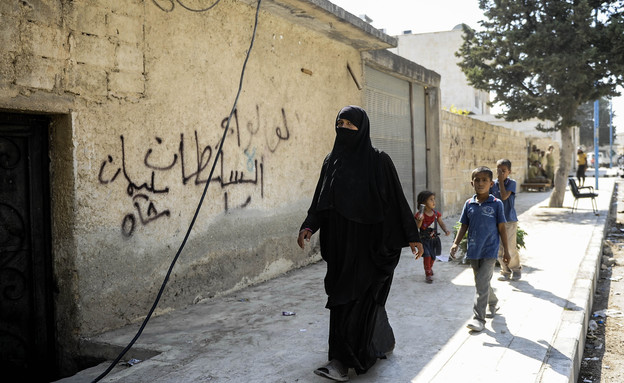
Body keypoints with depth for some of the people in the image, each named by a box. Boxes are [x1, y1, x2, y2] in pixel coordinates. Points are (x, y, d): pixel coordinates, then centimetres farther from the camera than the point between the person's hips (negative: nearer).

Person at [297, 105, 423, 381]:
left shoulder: (379, 161, -5)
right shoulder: (331, 161, 8)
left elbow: (397, 200, -4)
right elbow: (320, 201, 10)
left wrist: (413, 236, -4)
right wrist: (309, 226, -6)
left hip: (370, 242, -5)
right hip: (340, 242, 5)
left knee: (359, 296, -7)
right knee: (342, 296, 12)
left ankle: (343, 360, 0)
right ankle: (384, 341, 33)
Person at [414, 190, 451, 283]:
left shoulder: (436, 213, -2)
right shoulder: (420, 214, -14)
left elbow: (441, 223, 7)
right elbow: (417, 227, -16)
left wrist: (445, 230, -10)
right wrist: (420, 220, -35)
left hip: (433, 239, 4)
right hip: (424, 239, -4)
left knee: (433, 257, 13)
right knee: (427, 255, -16)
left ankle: (430, 268, 46)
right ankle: (428, 274, 1)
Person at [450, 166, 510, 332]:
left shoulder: (496, 204, -6)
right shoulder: (469, 204, 3)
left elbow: (501, 228, -1)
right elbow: (464, 226, 8)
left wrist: (505, 250, 2)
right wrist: (456, 243, -4)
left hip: (489, 251, -4)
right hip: (473, 250, 4)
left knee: (482, 284, -11)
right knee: (482, 283, 18)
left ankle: (479, 318, -7)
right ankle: (493, 304, 43)